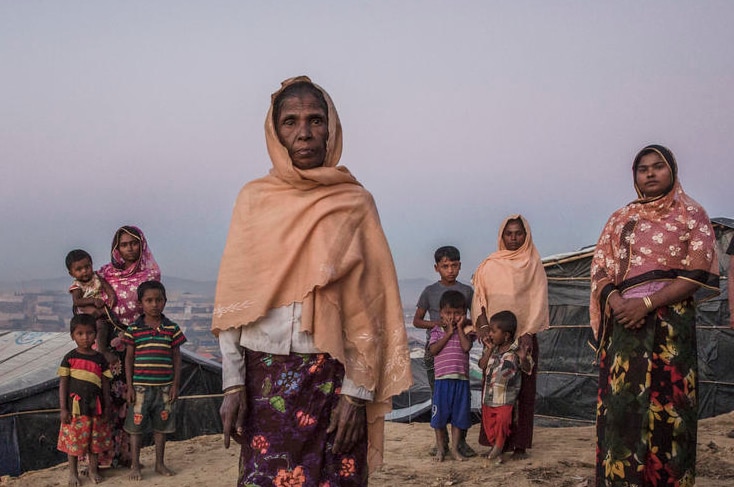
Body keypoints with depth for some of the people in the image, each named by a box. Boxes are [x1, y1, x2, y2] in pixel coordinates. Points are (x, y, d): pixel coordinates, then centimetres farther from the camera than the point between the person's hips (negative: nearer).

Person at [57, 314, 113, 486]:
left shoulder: (100, 359, 4)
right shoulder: (70, 358, -3)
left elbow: (105, 384, 7)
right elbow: (63, 384, -2)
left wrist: (106, 407, 6)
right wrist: (63, 409, -6)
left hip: (94, 407, 2)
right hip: (75, 406, -2)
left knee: (94, 440, 11)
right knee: (73, 440, 5)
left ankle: (93, 470, 26)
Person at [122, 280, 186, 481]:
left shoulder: (172, 328, 2)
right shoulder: (134, 329, -2)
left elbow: (176, 358, 6)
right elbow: (129, 358, 1)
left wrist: (175, 384, 1)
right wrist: (130, 387, -2)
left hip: (164, 386, 2)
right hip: (140, 386, -2)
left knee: (161, 426, 11)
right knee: (136, 426, 5)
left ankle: (160, 463, 25)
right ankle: (135, 466, 18)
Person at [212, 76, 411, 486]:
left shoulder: (355, 203, 1)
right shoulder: (254, 199, 6)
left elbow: (370, 303, -2)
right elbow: (232, 298, 3)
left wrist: (356, 391, -8)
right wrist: (233, 382, -3)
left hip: (332, 375, -1)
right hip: (264, 377, 1)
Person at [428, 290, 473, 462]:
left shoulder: (465, 331, 7)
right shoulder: (437, 331, 5)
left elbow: (466, 347, -11)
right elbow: (433, 350, -10)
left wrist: (459, 328, -7)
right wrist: (448, 333, -9)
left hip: (461, 379, 1)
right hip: (442, 379, -1)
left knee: (459, 416, 7)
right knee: (440, 415, 4)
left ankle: (454, 448, 19)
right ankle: (440, 448, 18)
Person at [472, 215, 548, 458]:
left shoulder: (533, 264, 5)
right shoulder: (490, 265, 10)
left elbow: (539, 300, -1)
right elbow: (478, 295, 8)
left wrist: (529, 333, -10)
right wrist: (481, 320, -10)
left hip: (524, 336, -1)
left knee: (524, 390, 0)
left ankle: (520, 444, 4)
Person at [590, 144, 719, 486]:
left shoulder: (691, 215, 5)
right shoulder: (619, 219, 16)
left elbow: (697, 273, -5)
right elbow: (600, 268, 9)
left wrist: (647, 303, -16)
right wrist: (616, 303, -12)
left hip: (670, 322, -3)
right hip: (623, 322, 3)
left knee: (666, 404, -4)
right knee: (620, 404, -1)